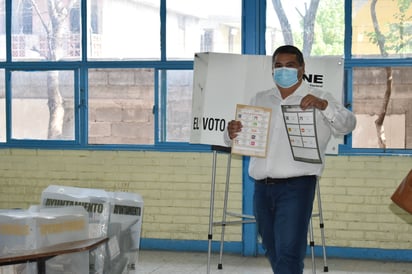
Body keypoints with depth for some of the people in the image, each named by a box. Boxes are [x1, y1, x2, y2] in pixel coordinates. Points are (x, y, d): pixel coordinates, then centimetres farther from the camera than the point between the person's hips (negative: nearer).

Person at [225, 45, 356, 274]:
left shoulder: (318, 100, 4)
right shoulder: (259, 100, 17)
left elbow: (347, 124, -9)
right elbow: (238, 138, 18)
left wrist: (323, 106, -27)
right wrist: (231, 133, -7)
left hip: (296, 186, -5)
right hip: (262, 187, 5)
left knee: (288, 255, -13)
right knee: (273, 253, 15)